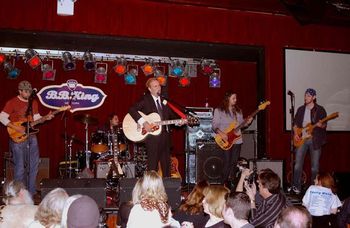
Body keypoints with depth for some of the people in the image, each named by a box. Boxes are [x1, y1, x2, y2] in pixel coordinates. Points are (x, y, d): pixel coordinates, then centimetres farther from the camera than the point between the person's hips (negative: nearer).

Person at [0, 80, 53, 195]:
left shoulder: (33, 102, 11)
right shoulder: (12, 103, -8)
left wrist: (46, 118, -2)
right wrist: (16, 127, -18)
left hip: (31, 136, 6)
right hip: (18, 138, -6)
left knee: (34, 164, 8)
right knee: (20, 166, -2)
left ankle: (31, 192, 20)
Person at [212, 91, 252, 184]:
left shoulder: (238, 111, 14)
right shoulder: (219, 110, -2)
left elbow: (241, 124, 16)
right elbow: (214, 125, -6)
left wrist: (247, 122, -4)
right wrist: (221, 133, -20)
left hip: (237, 139, 5)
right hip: (225, 141, -5)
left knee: (234, 162, 4)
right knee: (227, 162, -8)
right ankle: (224, 183, 2)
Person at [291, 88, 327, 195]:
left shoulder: (320, 110, 0)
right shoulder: (301, 109, 10)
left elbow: (325, 125, 0)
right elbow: (296, 124, 15)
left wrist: (320, 125, -22)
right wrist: (296, 134, -1)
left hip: (315, 140, -2)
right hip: (301, 139, 2)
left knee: (315, 166, 2)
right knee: (298, 164, -4)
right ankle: (296, 187, 5)